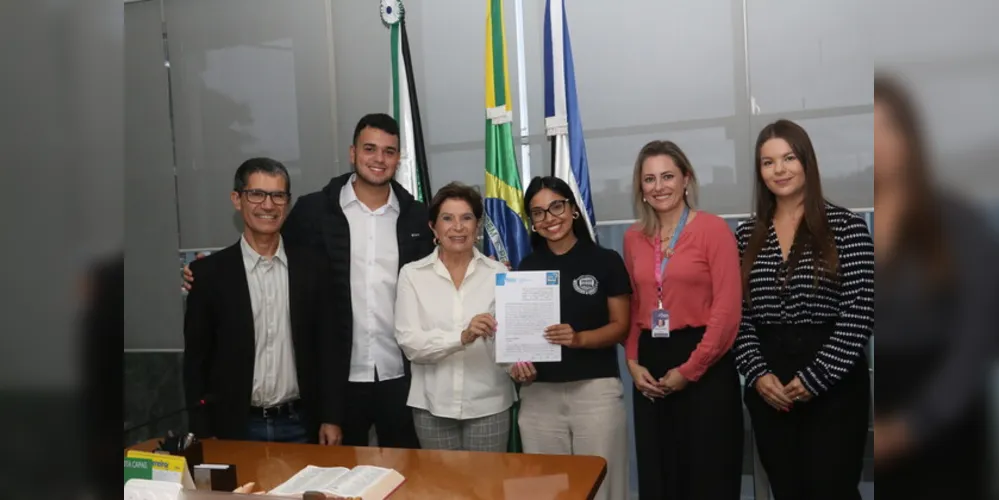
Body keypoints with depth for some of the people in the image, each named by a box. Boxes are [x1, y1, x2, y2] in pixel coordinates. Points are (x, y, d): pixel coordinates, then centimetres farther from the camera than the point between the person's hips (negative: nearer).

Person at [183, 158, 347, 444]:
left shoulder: (312, 268, 0)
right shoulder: (209, 272, -3)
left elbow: (330, 346, 2)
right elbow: (196, 358, 0)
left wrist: (331, 418, -2)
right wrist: (203, 434, -3)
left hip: (301, 425, 1)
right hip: (236, 427, -1)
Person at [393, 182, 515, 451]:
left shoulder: (498, 273, 0)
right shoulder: (412, 274, -1)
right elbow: (409, 341, -10)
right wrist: (462, 337, -24)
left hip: (488, 403, 0)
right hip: (433, 405, 0)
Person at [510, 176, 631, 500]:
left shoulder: (606, 261, 0)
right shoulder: (527, 267, 9)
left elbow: (621, 326, -1)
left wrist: (579, 338, -18)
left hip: (596, 390, -2)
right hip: (539, 393, 3)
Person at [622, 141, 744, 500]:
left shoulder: (713, 229, -7)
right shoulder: (634, 238, 8)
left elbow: (727, 310, -12)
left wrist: (688, 370, -12)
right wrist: (633, 361, 0)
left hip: (704, 367, -4)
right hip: (651, 367, 5)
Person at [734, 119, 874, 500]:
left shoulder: (846, 226, -4)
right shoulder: (747, 235, 6)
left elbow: (859, 314, -10)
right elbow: (738, 316, 4)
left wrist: (815, 378, -13)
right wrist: (757, 374, -8)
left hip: (833, 386, -3)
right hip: (769, 388, 4)